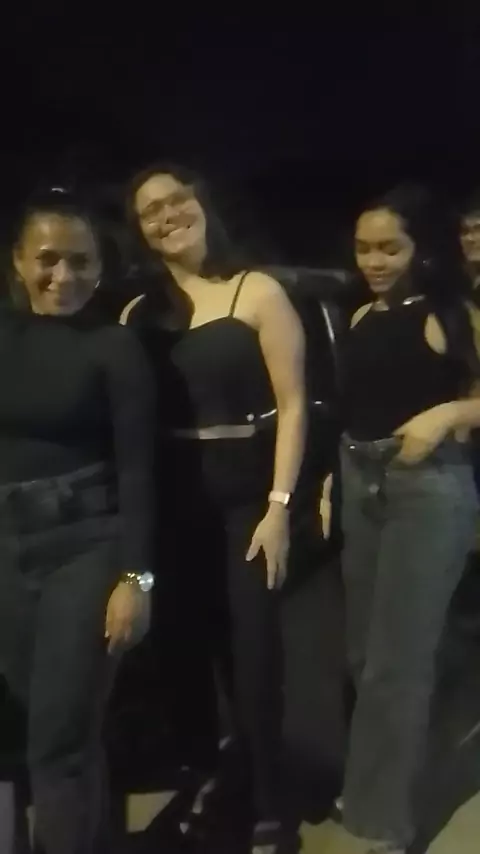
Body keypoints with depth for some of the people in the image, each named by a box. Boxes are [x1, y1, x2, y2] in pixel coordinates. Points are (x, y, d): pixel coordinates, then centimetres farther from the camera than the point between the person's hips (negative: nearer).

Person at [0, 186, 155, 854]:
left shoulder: (115, 348, -5)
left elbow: (137, 469, -8)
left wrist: (135, 575, -14)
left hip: (86, 546, -4)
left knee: (60, 737, -1)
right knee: (56, 725, 13)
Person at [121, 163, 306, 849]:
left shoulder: (259, 293, -4)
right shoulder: (139, 314, 7)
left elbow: (292, 405, -7)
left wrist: (279, 506, -13)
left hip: (247, 491, -3)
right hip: (175, 499, 3)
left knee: (253, 646, 1)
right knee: (192, 640, 12)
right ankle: (203, 772, 33)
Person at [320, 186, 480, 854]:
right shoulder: (362, 318, 10)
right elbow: (358, 405, 11)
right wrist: (337, 476, 5)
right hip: (360, 486, 6)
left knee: (397, 660, 2)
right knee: (364, 654, 16)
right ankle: (368, 790, 36)